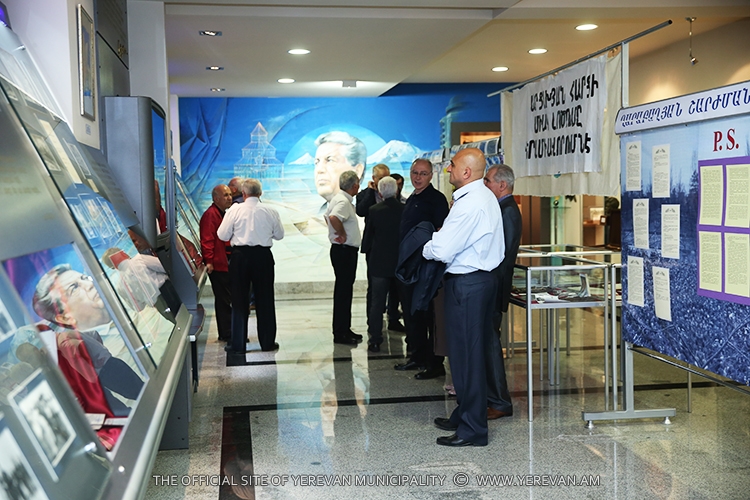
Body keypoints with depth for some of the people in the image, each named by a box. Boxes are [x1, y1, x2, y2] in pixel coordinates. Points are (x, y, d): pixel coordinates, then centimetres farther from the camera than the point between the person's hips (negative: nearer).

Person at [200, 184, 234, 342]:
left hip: (227, 264, 10)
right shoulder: (210, 215, -13)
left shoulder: (224, 214, 19)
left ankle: (227, 333, 21)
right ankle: (226, 334, 3)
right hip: (218, 265, -10)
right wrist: (209, 261, -24)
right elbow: (207, 240, -19)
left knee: (225, 299, 14)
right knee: (224, 300, -4)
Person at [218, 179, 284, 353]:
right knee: (265, 300, 9)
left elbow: (222, 235, -2)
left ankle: (238, 344, 10)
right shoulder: (270, 211, -1)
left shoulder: (234, 210, -6)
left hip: (240, 256, -1)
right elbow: (279, 234, 9)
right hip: (263, 256, 1)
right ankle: (268, 342, 15)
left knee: (239, 300, 7)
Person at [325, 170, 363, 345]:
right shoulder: (343, 201, -18)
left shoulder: (338, 198, 13)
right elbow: (333, 218, -36)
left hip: (343, 250, 11)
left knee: (344, 290, 15)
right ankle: (340, 333, -2)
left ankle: (344, 329, 24)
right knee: (343, 291, -6)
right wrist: (343, 234, -22)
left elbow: (328, 216, 27)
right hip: (344, 250, -11)